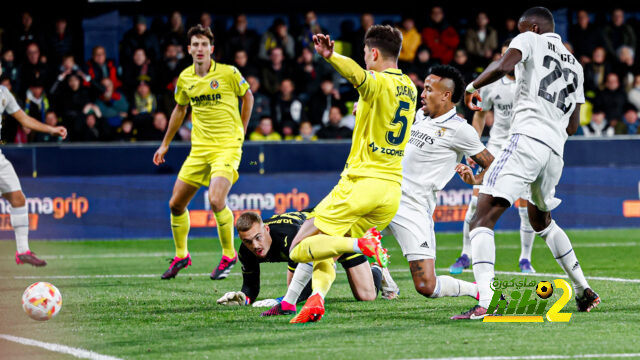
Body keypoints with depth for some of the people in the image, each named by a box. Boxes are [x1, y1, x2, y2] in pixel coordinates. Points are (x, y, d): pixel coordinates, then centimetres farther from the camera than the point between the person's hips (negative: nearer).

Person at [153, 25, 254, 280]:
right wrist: (165, 144, 26)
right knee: (176, 203, 4)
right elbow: (180, 109, 22)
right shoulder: (185, 78, 5)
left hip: (227, 146, -5)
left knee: (216, 200, -24)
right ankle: (181, 256, 26)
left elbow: (248, 97, 9)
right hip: (199, 148, 5)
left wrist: (241, 132, 8)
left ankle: (229, 255, -3)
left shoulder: (228, 73, -7)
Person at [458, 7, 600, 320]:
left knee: (483, 218, -14)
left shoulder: (530, 42, 7)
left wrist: (472, 87, 1)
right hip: (556, 152, 8)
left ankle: (485, 302, -33)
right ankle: (584, 291, 31)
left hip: (527, 139, -7)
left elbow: (502, 67, -14)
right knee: (541, 220, 33)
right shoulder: (576, 66, 26)